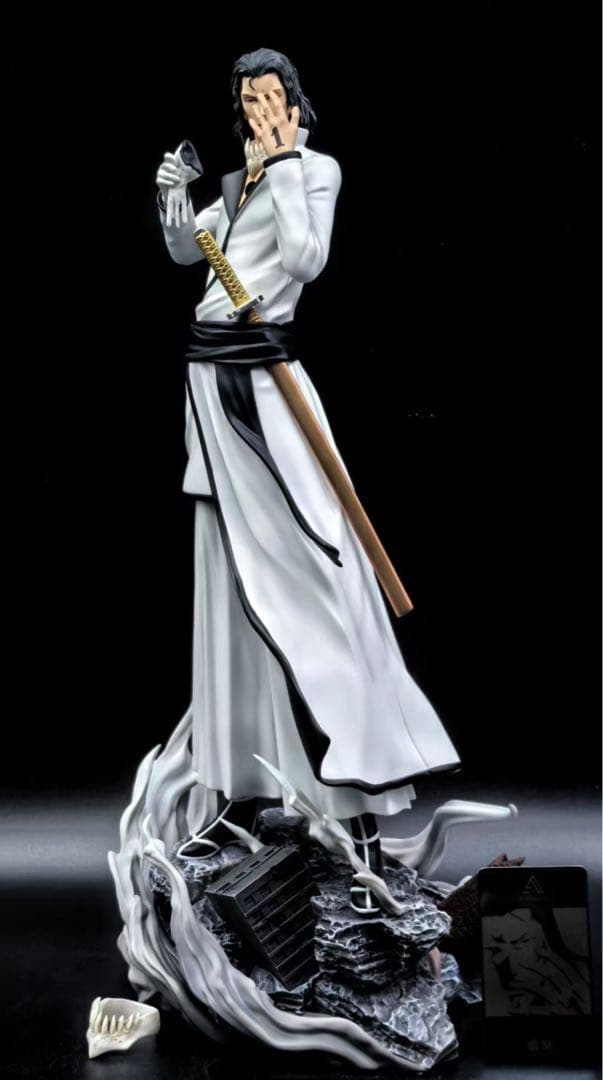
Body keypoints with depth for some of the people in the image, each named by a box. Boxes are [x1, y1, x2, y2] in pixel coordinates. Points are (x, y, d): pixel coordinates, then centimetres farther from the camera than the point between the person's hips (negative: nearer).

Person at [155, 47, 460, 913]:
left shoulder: (316, 170, 1)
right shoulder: (238, 180, 19)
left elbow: (306, 259, -15)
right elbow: (183, 251, 27)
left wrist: (283, 163, -8)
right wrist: (173, 196, 10)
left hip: (265, 373, -7)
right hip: (210, 373, 7)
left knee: (304, 573, -14)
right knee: (229, 583, 7)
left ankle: (367, 816, -14)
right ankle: (244, 788, 15)